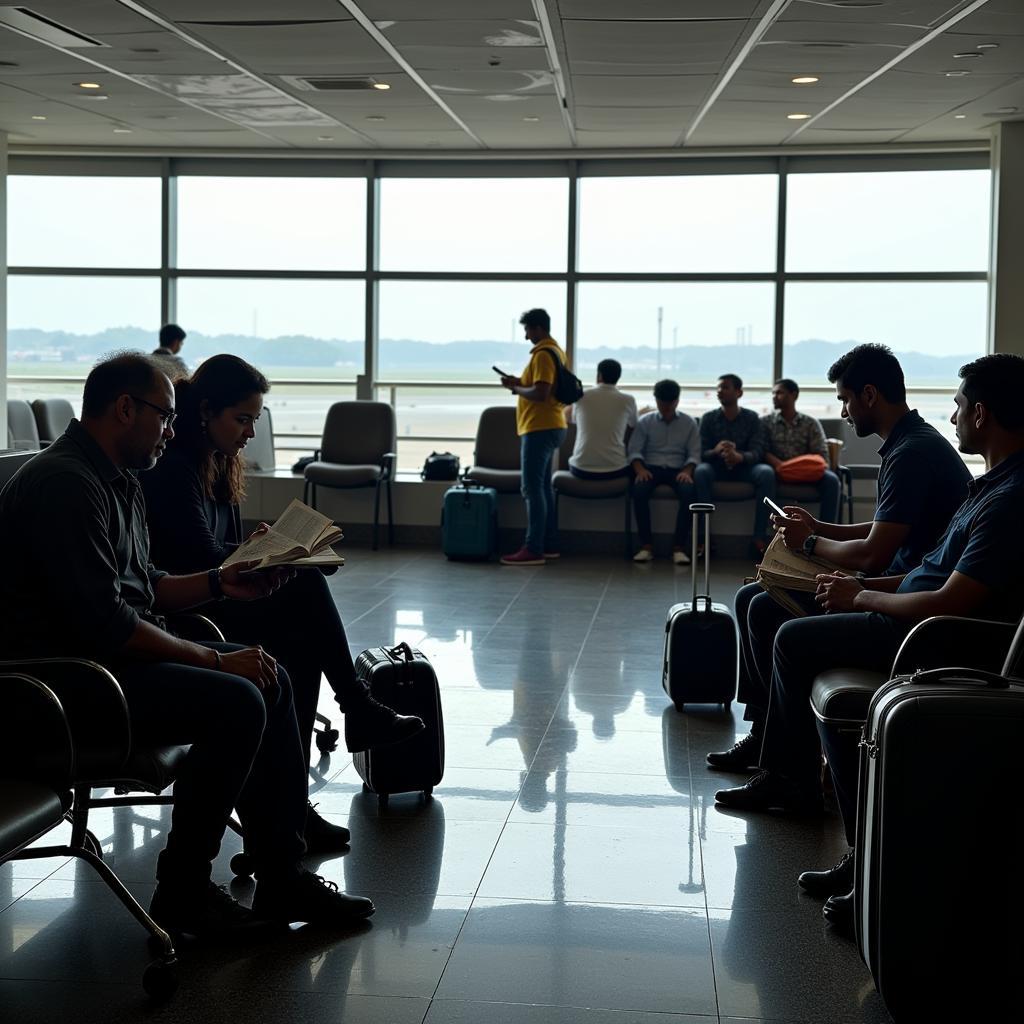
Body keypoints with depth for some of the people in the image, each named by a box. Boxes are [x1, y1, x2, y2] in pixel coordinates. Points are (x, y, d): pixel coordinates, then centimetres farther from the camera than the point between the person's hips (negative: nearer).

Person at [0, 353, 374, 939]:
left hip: (111, 651, 11)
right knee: (235, 702, -24)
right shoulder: (64, 484, -20)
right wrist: (214, 660, -18)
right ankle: (183, 895, -9)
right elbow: (104, 623, -25)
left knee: (270, 679, 2)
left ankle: (283, 876, 4)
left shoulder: (119, 482, 15)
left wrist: (220, 583, 5)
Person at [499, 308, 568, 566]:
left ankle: (533, 550, -10)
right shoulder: (556, 351, 16)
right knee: (544, 488, 13)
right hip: (549, 427, 10)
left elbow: (540, 394, -24)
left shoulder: (543, 354, -16)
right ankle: (549, 545, 16)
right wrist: (521, 382, 12)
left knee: (532, 489, -9)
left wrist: (515, 388, -10)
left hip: (539, 429, -10)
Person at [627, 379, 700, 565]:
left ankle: (679, 546, -31)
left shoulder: (689, 423, 12)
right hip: (651, 468, 0)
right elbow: (634, 451, 4)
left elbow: (694, 454, 5)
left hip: (678, 469, 0)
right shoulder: (645, 422, 12)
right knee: (639, 490, -35)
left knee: (690, 492, -35)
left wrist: (687, 471, -16)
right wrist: (640, 469, -17)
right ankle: (646, 545, -29)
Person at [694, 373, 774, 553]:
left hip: (744, 467, 0)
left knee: (767, 473, -31)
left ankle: (759, 537, -30)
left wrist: (740, 456, -32)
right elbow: (701, 453, -2)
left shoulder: (752, 418, 5)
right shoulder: (708, 418, 5)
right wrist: (716, 451, -28)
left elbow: (757, 452, -7)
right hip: (717, 468, 0)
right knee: (701, 471, -34)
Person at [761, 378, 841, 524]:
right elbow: (762, 452, -2)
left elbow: (822, 456, 2)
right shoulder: (765, 422, 11)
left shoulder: (811, 423, 11)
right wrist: (780, 465, -22)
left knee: (830, 479, -30)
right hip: (778, 473, -1)